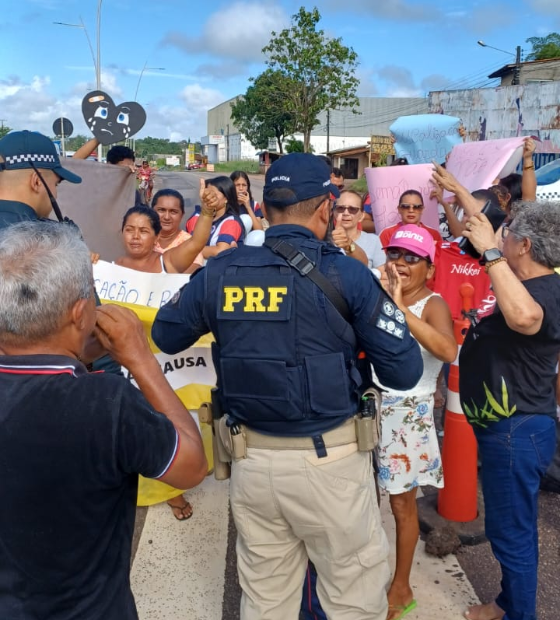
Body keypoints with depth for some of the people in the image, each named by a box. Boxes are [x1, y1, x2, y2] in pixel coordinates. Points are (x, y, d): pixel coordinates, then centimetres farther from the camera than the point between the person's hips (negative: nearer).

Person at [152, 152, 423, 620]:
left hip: (251, 458, 4)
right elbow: (406, 372, -9)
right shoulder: (346, 274, -13)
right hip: (329, 460, -4)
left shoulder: (220, 270, -2)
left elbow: (165, 336, 13)